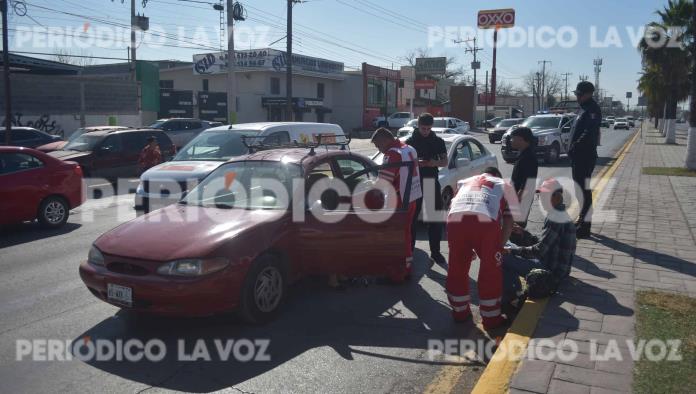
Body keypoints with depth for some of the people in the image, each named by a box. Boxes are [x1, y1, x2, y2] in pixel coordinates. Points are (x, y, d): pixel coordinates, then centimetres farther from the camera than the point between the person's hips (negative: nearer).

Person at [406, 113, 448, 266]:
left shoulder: (438, 141, 8)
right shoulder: (410, 141, 2)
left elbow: (444, 162, 4)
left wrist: (434, 163, -18)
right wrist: (415, 162, -22)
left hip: (432, 182, 2)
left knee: (436, 219, 4)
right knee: (411, 218, 1)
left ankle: (435, 252, 13)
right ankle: (409, 250, 10)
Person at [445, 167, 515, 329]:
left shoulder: (464, 182, 40)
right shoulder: (504, 185, 33)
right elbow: (509, 220, 23)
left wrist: (468, 247, 41)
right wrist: (499, 245, 32)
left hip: (456, 219, 3)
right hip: (485, 220, -2)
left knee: (457, 268, 18)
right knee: (491, 271, 13)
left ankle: (460, 311, 33)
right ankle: (491, 318, 22)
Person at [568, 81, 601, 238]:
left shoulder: (592, 109, -13)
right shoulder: (584, 109, 18)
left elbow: (589, 134, -25)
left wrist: (575, 148, -24)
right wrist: (572, 149, 11)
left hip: (586, 156, -10)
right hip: (578, 156, 10)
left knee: (585, 190, -8)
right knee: (580, 188, 17)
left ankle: (585, 225, -5)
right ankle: (582, 219, 28)